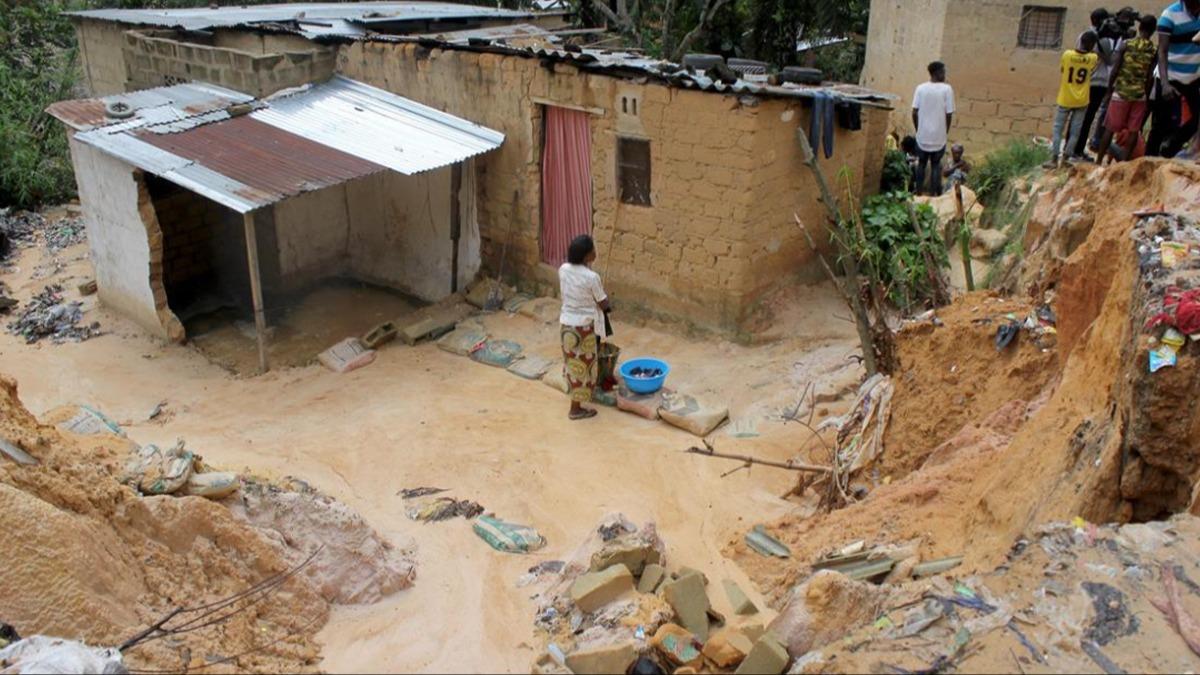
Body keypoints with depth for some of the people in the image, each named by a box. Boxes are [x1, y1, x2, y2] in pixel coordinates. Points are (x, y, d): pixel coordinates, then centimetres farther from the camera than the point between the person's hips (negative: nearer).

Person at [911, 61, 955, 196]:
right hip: (939, 136, -2)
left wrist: (917, 129, 10)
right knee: (935, 165, 11)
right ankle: (932, 194, 11)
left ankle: (919, 192, 18)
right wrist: (945, 132, 6)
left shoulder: (920, 88, -3)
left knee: (921, 163, 16)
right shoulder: (946, 89, -9)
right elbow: (949, 114, -9)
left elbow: (914, 112, -4)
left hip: (922, 135, 2)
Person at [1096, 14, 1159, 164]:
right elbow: (1150, 77, -2)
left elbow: (1115, 70, -5)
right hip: (1139, 95, 1)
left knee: (1110, 129, 5)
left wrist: (1109, 89, 5)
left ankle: (1099, 161, 6)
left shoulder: (1126, 44, -4)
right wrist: (1147, 96, 8)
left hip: (1121, 92, -1)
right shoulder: (1154, 50, -1)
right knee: (1133, 131, 6)